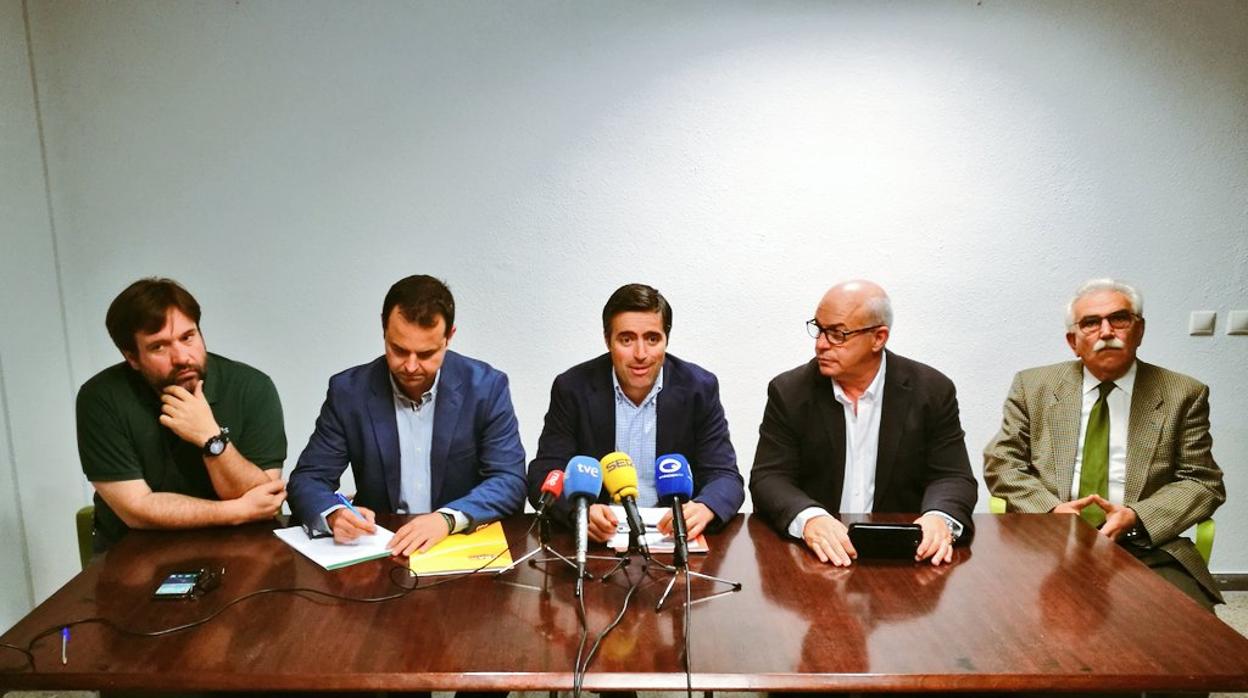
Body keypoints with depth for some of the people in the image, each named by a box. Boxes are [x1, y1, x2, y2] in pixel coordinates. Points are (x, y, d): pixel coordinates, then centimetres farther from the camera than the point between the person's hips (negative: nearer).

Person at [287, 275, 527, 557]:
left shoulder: (487, 386, -7)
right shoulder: (349, 390, -3)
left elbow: (510, 482, -9)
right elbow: (307, 480, 0)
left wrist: (447, 519, -27)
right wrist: (334, 514, -23)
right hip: (378, 548, 1)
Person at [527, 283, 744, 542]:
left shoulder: (699, 388, -4)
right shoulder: (573, 388, -6)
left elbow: (725, 476, -5)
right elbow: (544, 477, -7)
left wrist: (704, 509, -28)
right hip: (596, 538, 1)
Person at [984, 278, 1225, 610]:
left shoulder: (1183, 395, 9)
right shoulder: (1033, 386, 9)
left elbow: (1202, 483, 6)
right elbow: (1000, 462, 6)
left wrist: (1136, 517, -12)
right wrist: (1050, 508, -12)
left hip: (1146, 548, 1)